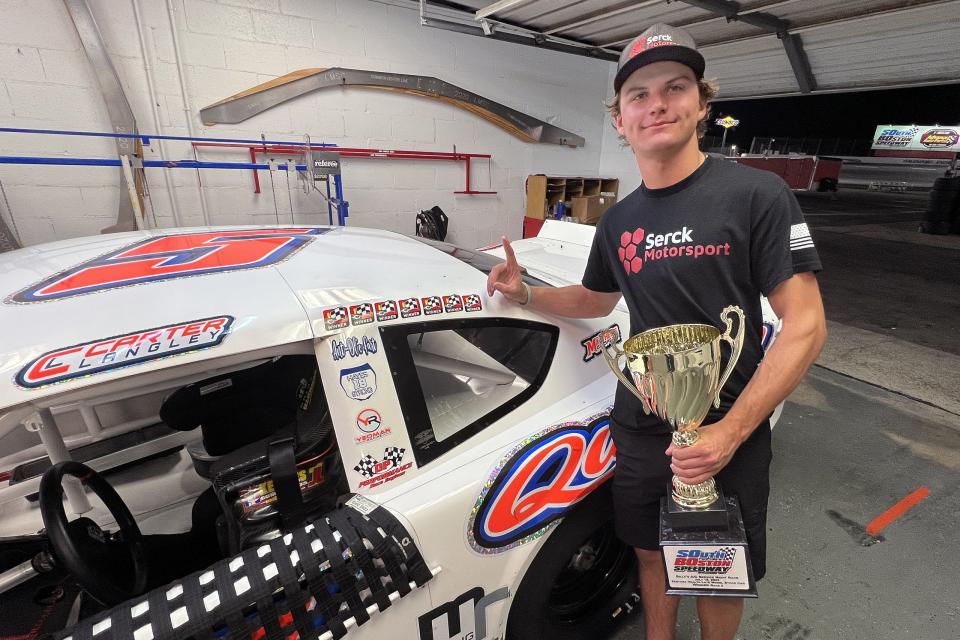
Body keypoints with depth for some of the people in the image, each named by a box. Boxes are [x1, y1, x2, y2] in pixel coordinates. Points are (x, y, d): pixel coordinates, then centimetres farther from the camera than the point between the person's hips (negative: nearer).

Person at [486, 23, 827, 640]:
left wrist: (731, 431, -22)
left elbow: (806, 324, -14)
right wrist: (526, 293, 4)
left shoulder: (757, 194, -11)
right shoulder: (618, 221, 4)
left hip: (729, 434, -3)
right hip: (639, 428, 4)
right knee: (652, 553, 22)